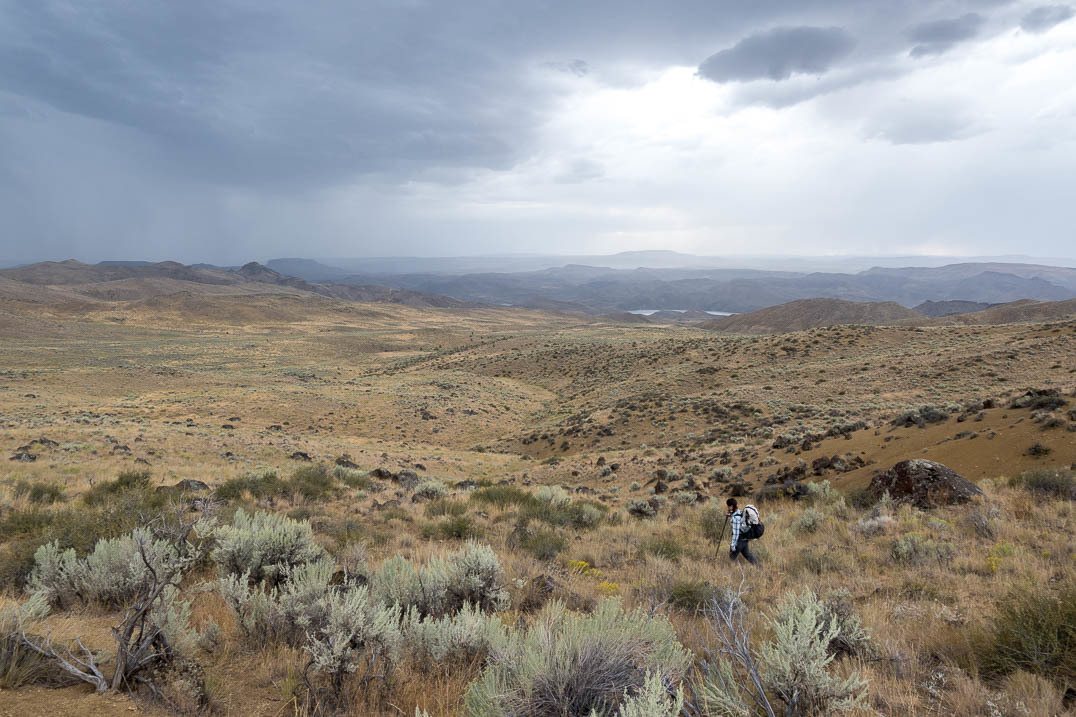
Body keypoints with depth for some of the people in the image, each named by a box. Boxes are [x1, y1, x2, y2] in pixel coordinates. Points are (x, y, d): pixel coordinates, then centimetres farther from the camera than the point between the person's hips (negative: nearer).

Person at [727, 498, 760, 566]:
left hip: (739, 540, -9)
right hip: (744, 539, 9)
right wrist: (730, 515, 23)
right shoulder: (740, 512, 3)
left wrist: (733, 545, -21)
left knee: (732, 557, 4)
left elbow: (736, 532, -24)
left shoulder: (735, 518, -24)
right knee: (747, 555, 19)